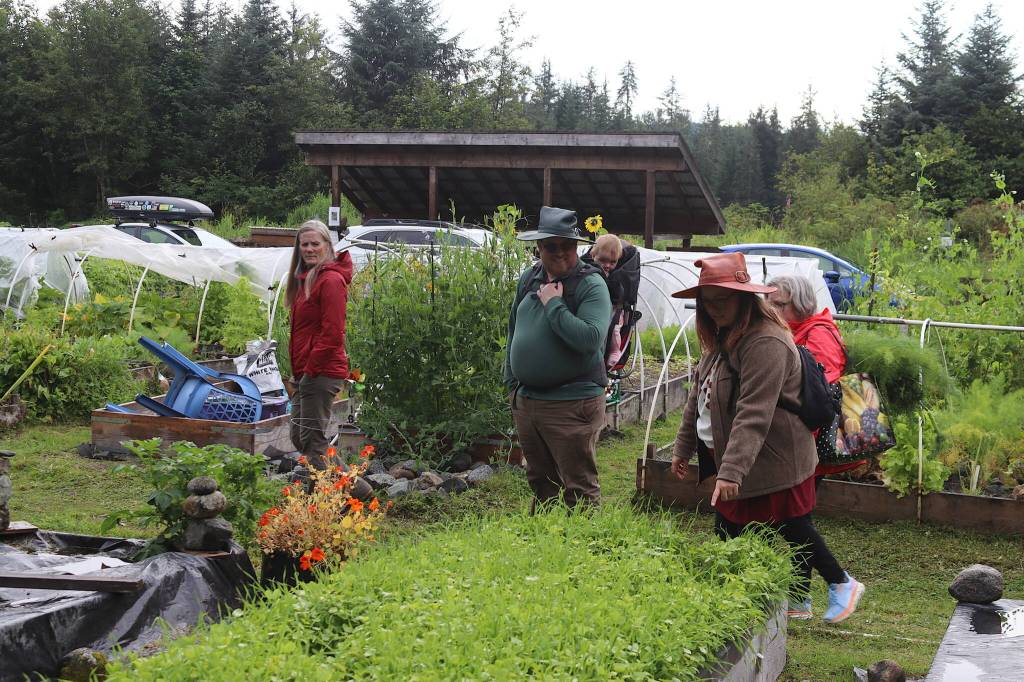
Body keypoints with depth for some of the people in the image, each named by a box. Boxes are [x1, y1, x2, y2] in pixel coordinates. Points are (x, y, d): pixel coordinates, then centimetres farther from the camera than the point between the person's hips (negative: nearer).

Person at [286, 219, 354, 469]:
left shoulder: (331, 280, -14)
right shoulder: (307, 278, 18)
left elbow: (332, 333, -19)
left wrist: (311, 369, -16)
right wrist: (298, 370, 16)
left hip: (321, 372, -10)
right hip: (304, 372, 11)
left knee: (312, 440, -7)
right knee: (298, 438, 16)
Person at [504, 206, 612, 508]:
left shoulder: (591, 285, -12)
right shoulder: (528, 280, 9)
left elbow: (591, 339, -27)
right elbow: (514, 332, 20)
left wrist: (554, 304, -20)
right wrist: (512, 383, 18)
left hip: (571, 404, -7)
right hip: (525, 401, 7)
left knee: (579, 489, -2)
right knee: (540, 483, 19)